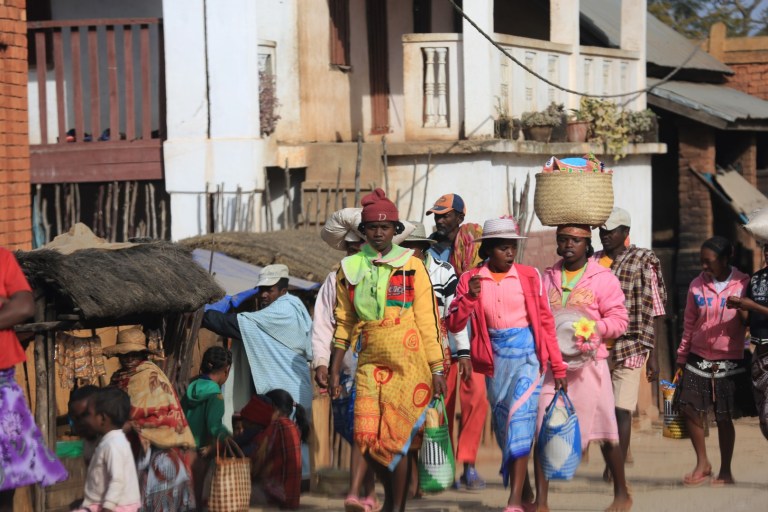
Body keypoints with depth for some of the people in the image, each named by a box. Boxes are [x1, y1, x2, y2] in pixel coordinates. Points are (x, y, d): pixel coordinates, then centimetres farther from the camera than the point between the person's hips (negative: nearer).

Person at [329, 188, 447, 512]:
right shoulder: (350, 269, 9)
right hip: (371, 361, 3)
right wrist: (334, 370, 11)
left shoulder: (411, 267, 0)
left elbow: (427, 321, 0)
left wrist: (437, 368, -4)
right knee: (367, 435, -6)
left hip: (409, 363, -3)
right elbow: (344, 324, 14)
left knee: (397, 437, -4)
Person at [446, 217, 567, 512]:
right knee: (502, 424, 10)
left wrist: (558, 366, 1)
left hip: (527, 354, -3)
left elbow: (546, 321, 1)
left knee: (520, 419, -14)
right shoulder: (471, 280, 1)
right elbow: (454, 325, -1)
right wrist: (470, 297, -18)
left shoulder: (529, 276, -2)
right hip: (495, 358, 3)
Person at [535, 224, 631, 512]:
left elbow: (619, 320, -2)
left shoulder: (603, 278, 0)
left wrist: (590, 328, -18)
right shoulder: (548, 277, 12)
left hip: (588, 362, -3)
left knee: (604, 432, 3)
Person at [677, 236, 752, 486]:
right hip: (699, 358, 3)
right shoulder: (697, 285, 4)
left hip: (730, 360, -3)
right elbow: (689, 324, 11)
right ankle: (702, 464, 14)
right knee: (689, 409, -4)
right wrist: (682, 356, 13)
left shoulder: (743, 285, -4)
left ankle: (725, 472, 16)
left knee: (724, 418, 3)